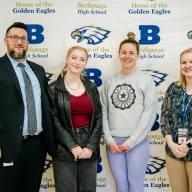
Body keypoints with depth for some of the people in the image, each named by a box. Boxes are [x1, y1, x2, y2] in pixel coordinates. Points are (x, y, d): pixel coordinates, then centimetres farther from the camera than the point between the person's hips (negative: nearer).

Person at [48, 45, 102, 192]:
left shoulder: (91, 88, 8)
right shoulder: (54, 89, -2)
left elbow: (98, 119, 4)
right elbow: (53, 121, -7)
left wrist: (91, 147, -7)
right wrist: (72, 146, -13)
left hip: (89, 150, 3)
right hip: (64, 151, -3)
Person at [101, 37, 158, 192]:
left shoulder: (146, 80, -2)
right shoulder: (110, 81, 8)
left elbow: (149, 114, -7)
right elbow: (103, 112, 5)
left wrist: (131, 142, -10)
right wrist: (109, 139, -5)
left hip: (137, 143, -3)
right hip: (114, 142, 3)